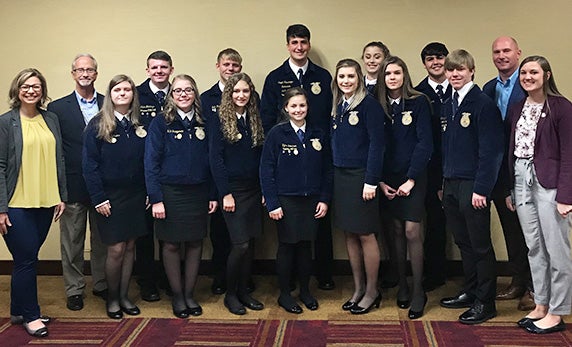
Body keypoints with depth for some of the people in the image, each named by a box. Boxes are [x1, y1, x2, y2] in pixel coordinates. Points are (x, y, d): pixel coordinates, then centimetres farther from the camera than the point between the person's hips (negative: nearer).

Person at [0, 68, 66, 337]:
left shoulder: (51, 120, 9)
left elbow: (59, 160, 13)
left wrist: (62, 196, 10)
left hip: (45, 203, 4)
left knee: (27, 259, 13)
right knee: (26, 260, -1)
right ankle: (30, 315, 13)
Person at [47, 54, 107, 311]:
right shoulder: (57, 108, 0)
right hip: (72, 186, -1)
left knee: (102, 240, 12)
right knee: (72, 242, 8)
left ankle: (101, 284, 27)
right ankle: (74, 290, 20)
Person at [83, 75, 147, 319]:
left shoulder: (139, 125, 7)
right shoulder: (97, 125, -6)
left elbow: (146, 161, 8)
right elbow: (89, 165, -9)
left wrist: (148, 192, 1)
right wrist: (98, 198, -14)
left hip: (135, 196, 4)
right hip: (110, 197, -4)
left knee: (130, 247, 9)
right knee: (116, 249, -2)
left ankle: (124, 296, 22)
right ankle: (112, 298, 17)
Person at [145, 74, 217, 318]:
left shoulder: (203, 123, 6)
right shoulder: (160, 123, -3)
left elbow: (211, 160, 7)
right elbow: (151, 162, -6)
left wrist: (213, 194, 2)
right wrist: (156, 198, -12)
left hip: (198, 193, 3)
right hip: (170, 193, -3)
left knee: (195, 243, 7)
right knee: (171, 244, 5)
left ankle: (189, 294, 21)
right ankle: (177, 296, 19)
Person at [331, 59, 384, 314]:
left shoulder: (369, 104, -10)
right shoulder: (337, 106, 11)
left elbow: (376, 143, -14)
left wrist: (371, 180, -18)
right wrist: (333, 175, 7)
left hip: (360, 176, -7)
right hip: (340, 175, 7)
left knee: (365, 235, 1)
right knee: (349, 235, 12)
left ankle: (372, 291, 15)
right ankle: (358, 288, 23)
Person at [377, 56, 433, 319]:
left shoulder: (419, 102, -4)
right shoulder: (379, 105, 6)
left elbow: (425, 142, -8)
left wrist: (411, 179, -12)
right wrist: (380, 180, -2)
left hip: (413, 176, -3)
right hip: (387, 178, 3)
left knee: (412, 231, -7)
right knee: (397, 231, 8)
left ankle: (418, 292, 4)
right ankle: (402, 287, 18)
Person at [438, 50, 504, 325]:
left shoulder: (483, 105, -10)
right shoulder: (447, 107, 13)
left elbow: (491, 150, -15)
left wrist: (481, 189, -18)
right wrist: (442, 183, 14)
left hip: (473, 186, -7)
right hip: (451, 185, 7)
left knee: (480, 245, 2)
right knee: (463, 242, 15)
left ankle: (485, 302, 12)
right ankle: (470, 292, 27)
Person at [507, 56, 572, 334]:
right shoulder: (516, 109, 12)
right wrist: (509, 189, 10)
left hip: (549, 183, -6)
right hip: (522, 181, 6)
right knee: (534, 249, 12)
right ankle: (541, 306, 23)